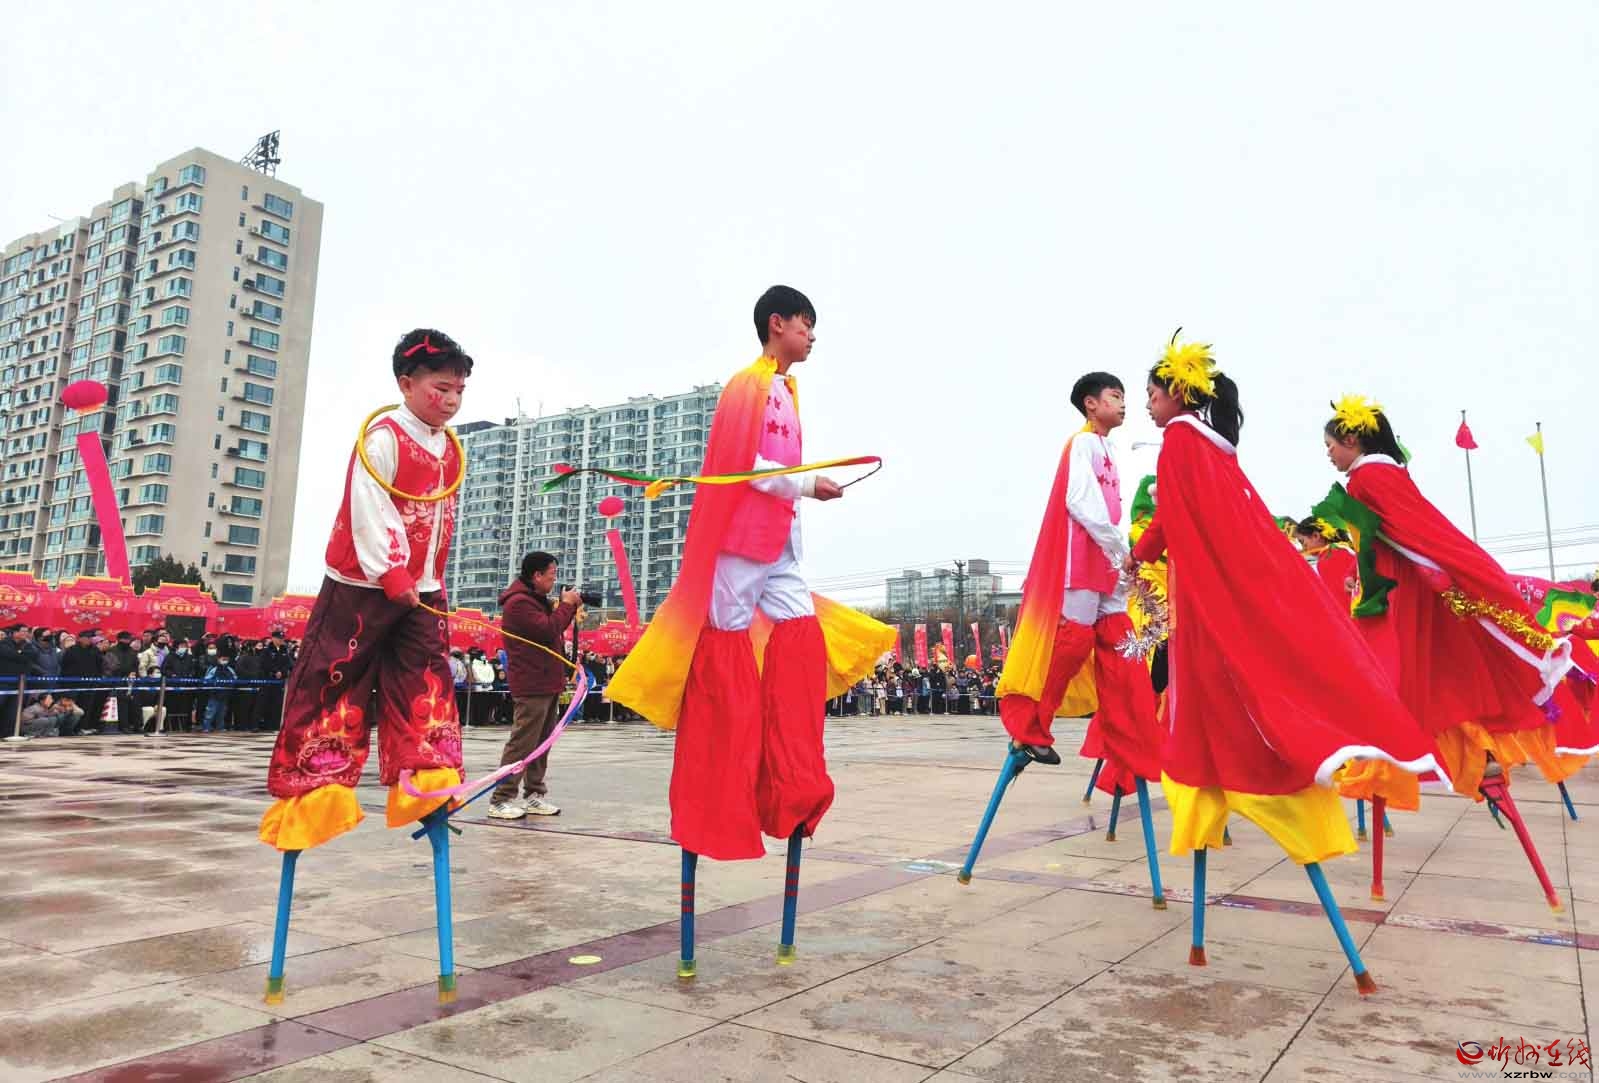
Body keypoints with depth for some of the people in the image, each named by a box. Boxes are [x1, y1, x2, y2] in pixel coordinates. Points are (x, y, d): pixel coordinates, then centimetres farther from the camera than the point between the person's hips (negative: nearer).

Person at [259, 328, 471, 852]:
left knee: (427, 681, -1)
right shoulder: (383, 437, -12)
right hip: (363, 585, -7)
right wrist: (391, 576, -22)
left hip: (419, 591, 7)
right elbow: (370, 511, -18)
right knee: (334, 680, 0)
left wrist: (432, 583, 16)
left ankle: (428, 778, -1)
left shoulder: (451, 451, 11)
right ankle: (313, 785, 8)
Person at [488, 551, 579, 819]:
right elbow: (548, 630, -22)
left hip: (548, 684, 10)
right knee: (522, 742, -8)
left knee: (541, 743, 12)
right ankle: (500, 800, -3)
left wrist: (570, 607, 9)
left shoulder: (536, 599, 18)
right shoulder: (519, 602, -15)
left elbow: (554, 627, 22)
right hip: (532, 686, -10)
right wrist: (566, 605, -9)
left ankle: (534, 795, 19)